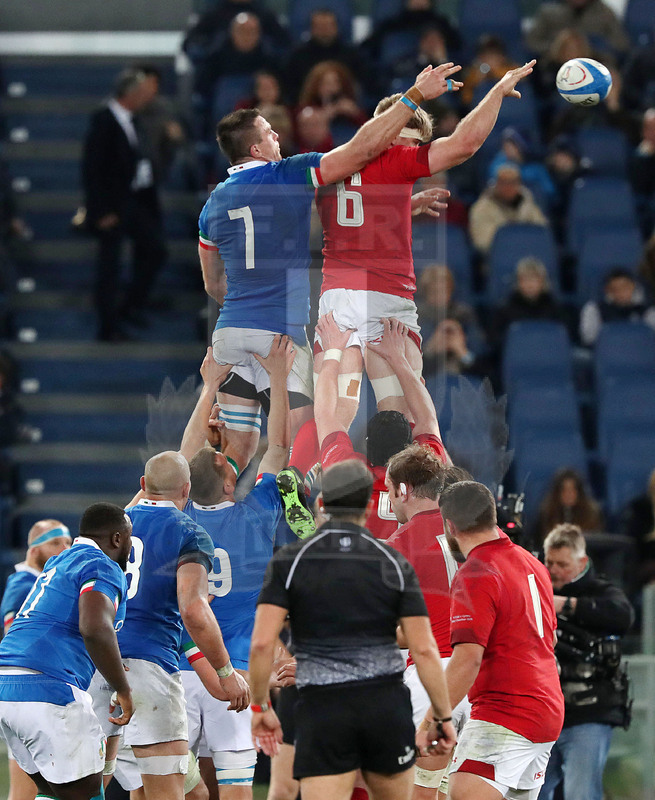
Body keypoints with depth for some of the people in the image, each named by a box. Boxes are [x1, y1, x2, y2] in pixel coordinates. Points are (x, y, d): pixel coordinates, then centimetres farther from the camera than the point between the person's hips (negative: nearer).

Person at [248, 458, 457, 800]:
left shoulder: (289, 561, 0)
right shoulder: (394, 564, 3)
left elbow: (262, 643, -8)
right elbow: (425, 649, -2)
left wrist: (260, 706, 3)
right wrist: (444, 716, 6)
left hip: (323, 709, -2)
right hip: (386, 706, 2)